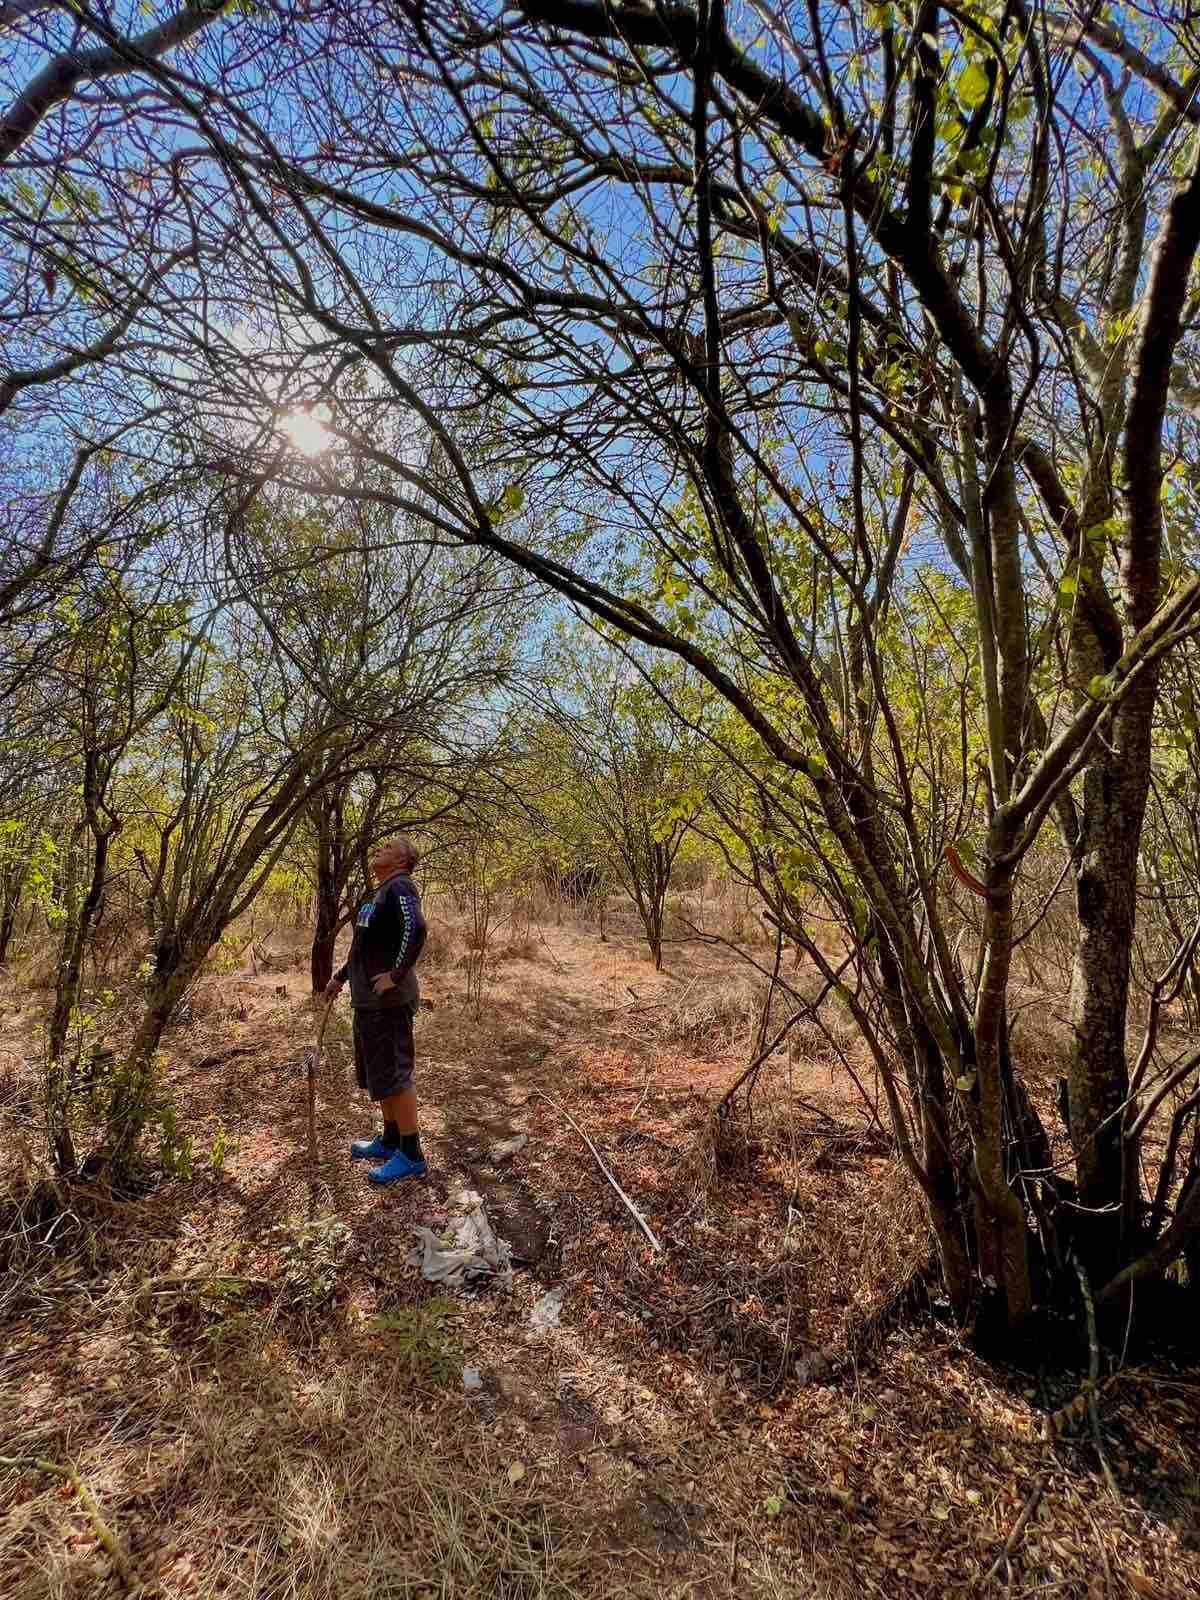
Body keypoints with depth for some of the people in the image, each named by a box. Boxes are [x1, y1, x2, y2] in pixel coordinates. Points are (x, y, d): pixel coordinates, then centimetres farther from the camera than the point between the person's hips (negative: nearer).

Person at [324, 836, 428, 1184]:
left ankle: (411, 1156, 5)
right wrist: (339, 977, 29)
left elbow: (416, 929, -30)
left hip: (389, 1001, -10)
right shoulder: (379, 894, 17)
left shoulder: (400, 888, -14)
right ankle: (390, 1141, 33)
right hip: (369, 1000, 10)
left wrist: (396, 975, -27)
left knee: (393, 1076, -4)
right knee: (377, 1074, 19)